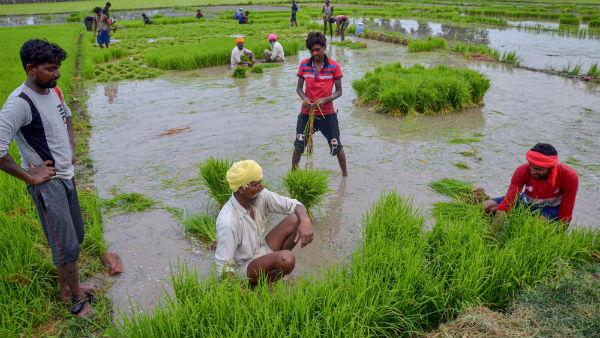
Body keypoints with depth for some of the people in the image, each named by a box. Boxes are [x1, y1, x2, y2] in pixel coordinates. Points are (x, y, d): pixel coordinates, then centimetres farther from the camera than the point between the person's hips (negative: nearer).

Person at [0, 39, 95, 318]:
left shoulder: (54, 90, 5)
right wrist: (29, 177, -19)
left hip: (66, 176, 8)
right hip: (47, 184, -8)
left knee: (75, 236, 19)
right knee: (67, 246, -2)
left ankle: (67, 288, 38)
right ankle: (78, 300, 18)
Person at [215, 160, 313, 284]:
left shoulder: (260, 195, -12)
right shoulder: (227, 221, -31)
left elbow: (294, 205, -5)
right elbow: (223, 267, -24)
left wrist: (305, 220, -25)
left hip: (262, 250, 7)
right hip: (242, 268, -7)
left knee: (296, 219, -11)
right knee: (287, 258, -33)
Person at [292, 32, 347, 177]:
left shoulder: (334, 66, -7)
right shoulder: (304, 65, 0)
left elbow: (339, 91, -4)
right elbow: (299, 87, 6)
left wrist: (324, 100, -21)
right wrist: (304, 98, -16)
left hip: (327, 113, -2)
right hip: (306, 112, 2)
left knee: (337, 146, 7)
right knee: (299, 145, 12)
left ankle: (345, 174, 27)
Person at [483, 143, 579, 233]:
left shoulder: (570, 177, -29)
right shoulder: (522, 171, -26)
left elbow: (565, 217, -21)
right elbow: (506, 204, -31)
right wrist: (491, 234, -39)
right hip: (527, 202, 2)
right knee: (484, 206, -14)